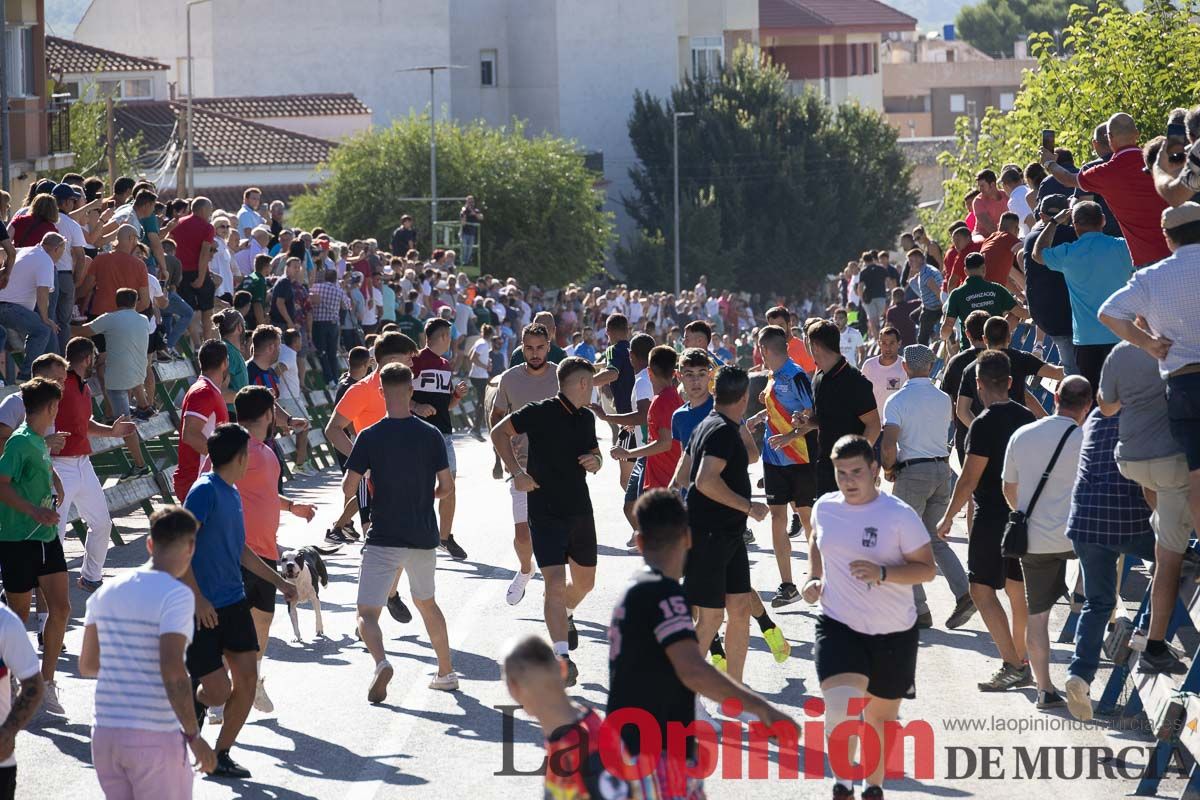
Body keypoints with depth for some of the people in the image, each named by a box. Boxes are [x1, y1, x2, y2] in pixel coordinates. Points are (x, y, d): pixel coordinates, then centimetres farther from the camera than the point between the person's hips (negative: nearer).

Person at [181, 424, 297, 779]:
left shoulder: (232, 493, 14)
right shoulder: (205, 490, -14)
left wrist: (278, 581, 29)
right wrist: (197, 598, -23)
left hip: (234, 603, 8)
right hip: (204, 609, -8)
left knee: (247, 679, 2)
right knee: (218, 691, -9)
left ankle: (221, 755, 13)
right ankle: (192, 692, 25)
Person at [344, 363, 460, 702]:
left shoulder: (370, 437, -9)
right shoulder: (431, 435, -2)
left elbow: (348, 488, -8)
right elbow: (446, 486, 1)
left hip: (383, 539, -3)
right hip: (423, 537, 3)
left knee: (367, 613, -3)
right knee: (426, 603, 25)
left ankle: (381, 662, -31)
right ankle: (446, 672, 31)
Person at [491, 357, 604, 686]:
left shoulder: (587, 418, 10)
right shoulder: (541, 412, -11)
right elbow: (499, 432, -5)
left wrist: (595, 461, -1)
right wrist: (516, 472, -14)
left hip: (580, 511, 7)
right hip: (545, 512, -7)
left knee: (584, 581, 18)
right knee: (555, 583, -16)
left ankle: (565, 617, 50)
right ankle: (562, 656, -19)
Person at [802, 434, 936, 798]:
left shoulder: (900, 516, -12)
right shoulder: (825, 508, 0)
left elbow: (927, 569, -12)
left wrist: (883, 573, -26)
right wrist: (814, 579, 8)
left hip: (893, 632, -1)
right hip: (838, 626, 1)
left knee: (881, 714, 14)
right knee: (840, 704, -23)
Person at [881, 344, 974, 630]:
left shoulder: (897, 401, -11)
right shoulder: (943, 400, 7)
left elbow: (889, 445, -19)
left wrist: (888, 468, 1)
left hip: (913, 472, -5)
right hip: (942, 468, 5)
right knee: (935, 540, 14)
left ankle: (919, 610, 3)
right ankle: (964, 593, -5)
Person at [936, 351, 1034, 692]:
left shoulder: (984, 424, -16)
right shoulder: (1026, 418, 6)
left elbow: (969, 479, -16)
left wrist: (948, 517, -7)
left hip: (993, 516, -8)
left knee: (982, 589, -4)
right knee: (1017, 587, 15)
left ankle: (1012, 666, -12)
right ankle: (1021, 665, 20)